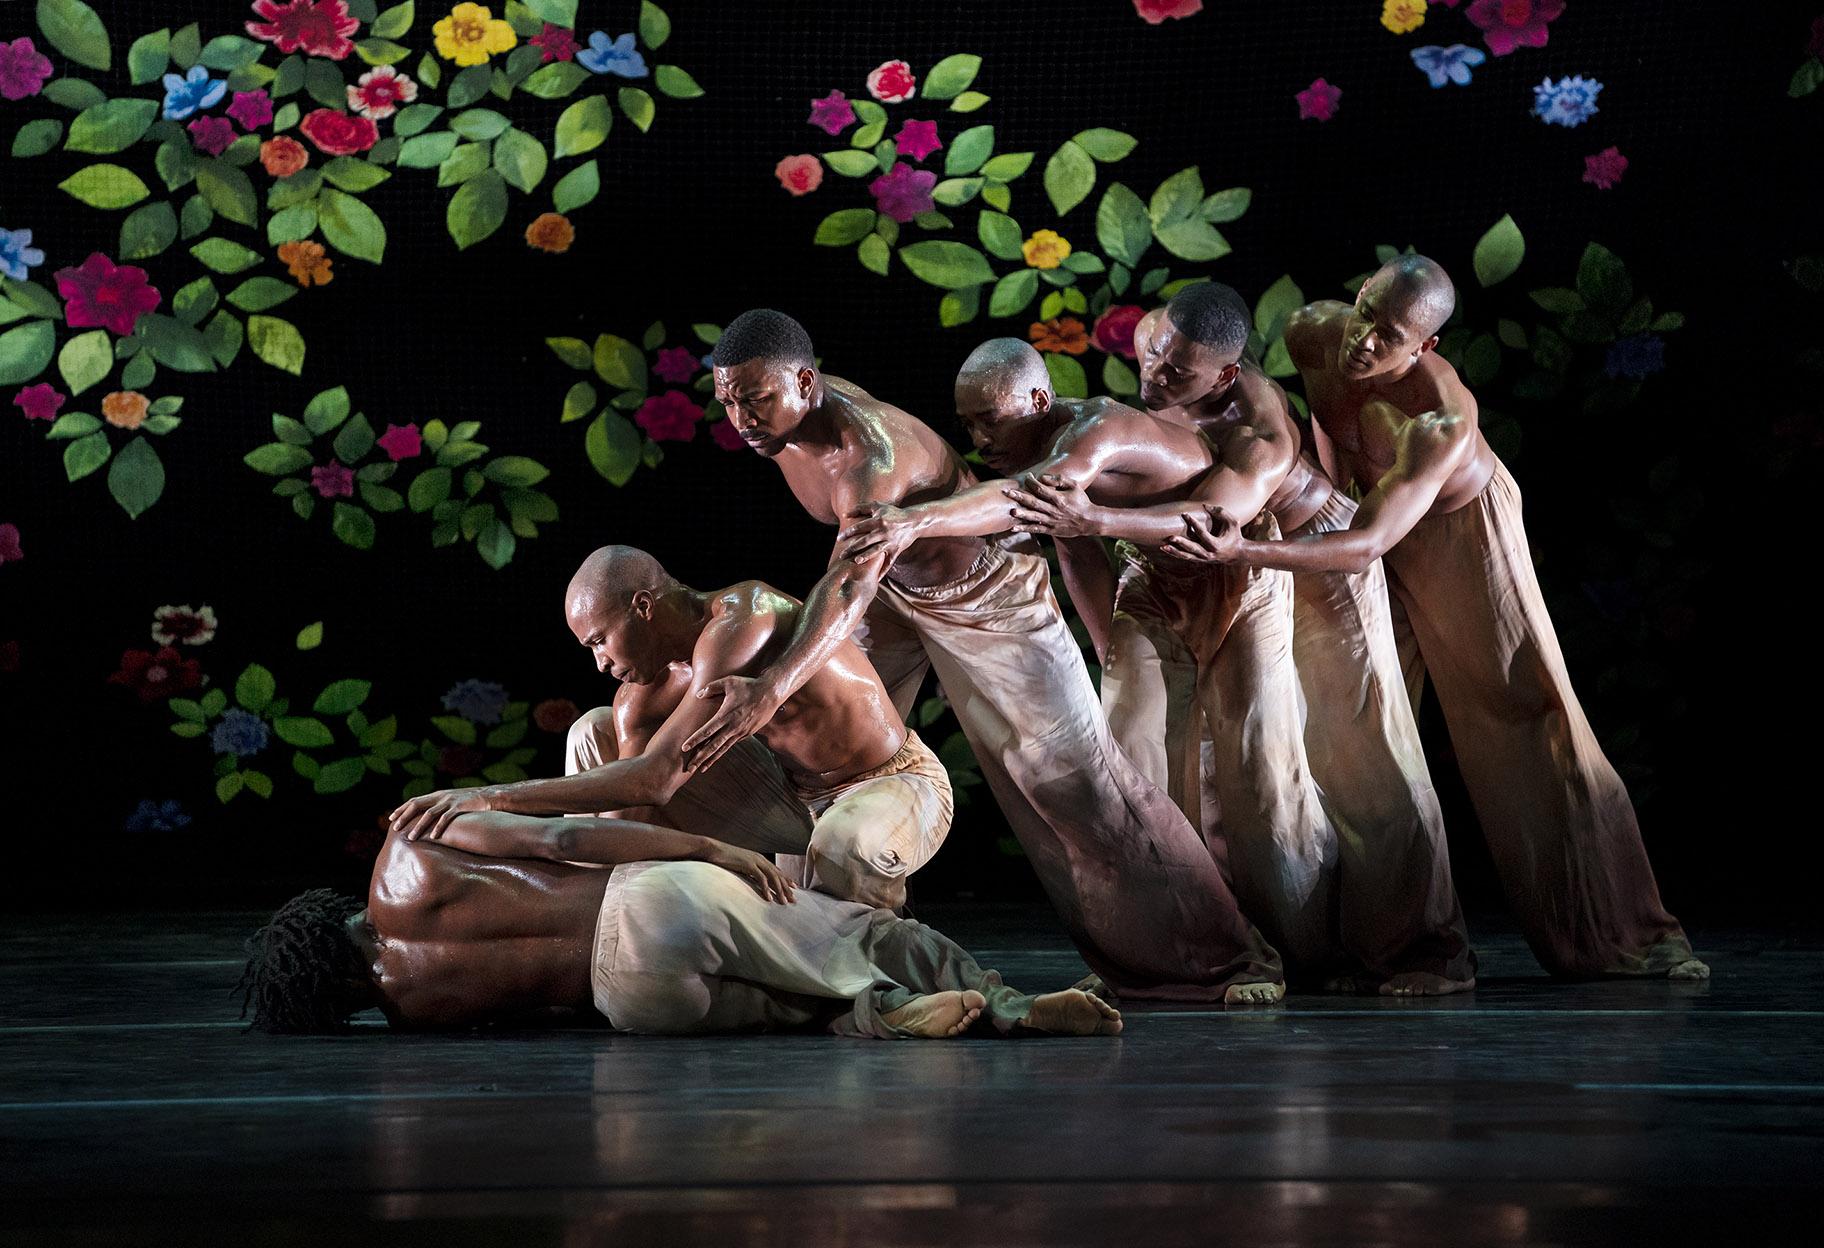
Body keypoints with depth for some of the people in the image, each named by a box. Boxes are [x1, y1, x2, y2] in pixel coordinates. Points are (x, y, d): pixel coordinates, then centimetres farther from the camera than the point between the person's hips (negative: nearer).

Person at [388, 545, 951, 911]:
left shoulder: (738, 628, -32)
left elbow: (654, 779, -40)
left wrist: (493, 797, -41)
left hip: (900, 788, -8)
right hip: (799, 797, 8)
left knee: (841, 850, -46)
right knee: (598, 733, 5)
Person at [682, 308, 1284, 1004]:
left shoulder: (871, 451, -41)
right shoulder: (785, 410, -15)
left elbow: (851, 588, -56)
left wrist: (772, 688, -70)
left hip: (985, 594, -8)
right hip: (889, 586, 8)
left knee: (1078, 775, -8)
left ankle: (1222, 956, 1)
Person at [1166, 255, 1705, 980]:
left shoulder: (1444, 420, -42)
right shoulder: (1315, 332, -26)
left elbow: (1365, 547, -50)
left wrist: (1242, 552, -60)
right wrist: (1336, 475, -4)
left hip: (1459, 533, -5)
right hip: (1362, 503, 5)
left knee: (1526, 713, -5)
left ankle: (1633, 933, 1)